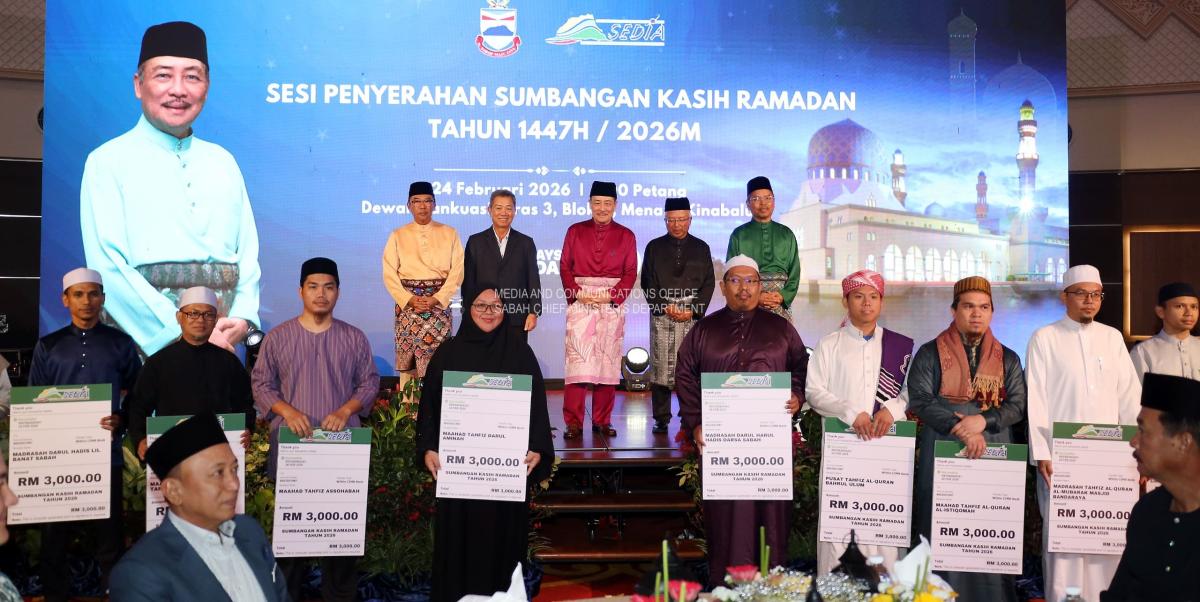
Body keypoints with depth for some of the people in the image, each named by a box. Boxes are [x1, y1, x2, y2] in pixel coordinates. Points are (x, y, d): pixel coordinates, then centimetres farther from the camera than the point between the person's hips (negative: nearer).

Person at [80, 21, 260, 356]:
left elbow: (249, 250, 11)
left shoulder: (222, 162, 15)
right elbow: (108, 266, -8)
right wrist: (182, 334, -16)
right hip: (143, 337, -3)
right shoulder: (108, 162, 1)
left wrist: (243, 317, -7)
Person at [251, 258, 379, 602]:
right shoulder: (278, 337, 4)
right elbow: (261, 383, 5)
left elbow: (369, 383, 7)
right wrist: (287, 410, -11)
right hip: (291, 445, 0)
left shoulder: (354, 338, 6)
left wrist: (345, 411, -9)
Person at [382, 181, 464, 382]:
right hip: (407, 304, 1)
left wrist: (436, 299, -11)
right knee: (406, 359, -1)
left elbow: (457, 270, 0)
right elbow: (390, 274, 2)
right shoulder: (398, 235, 8)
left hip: (439, 304, -1)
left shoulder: (449, 234, 7)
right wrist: (409, 299, -11)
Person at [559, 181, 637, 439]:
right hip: (580, 302, -1)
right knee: (578, 359, -8)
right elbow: (565, 267, 5)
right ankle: (574, 423, -4)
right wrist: (577, 293, -10)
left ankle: (602, 421, 10)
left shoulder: (626, 235, 8)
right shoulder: (575, 231, 9)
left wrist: (612, 295, -11)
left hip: (613, 304, 1)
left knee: (609, 361, 2)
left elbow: (631, 272, 4)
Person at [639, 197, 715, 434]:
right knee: (660, 367, -4)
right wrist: (665, 307, -7)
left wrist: (694, 310, -5)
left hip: (693, 316, 0)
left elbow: (709, 283, 8)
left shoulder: (701, 248, 12)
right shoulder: (654, 247, 11)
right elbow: (647, 283, 6)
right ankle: (661, 419, 2)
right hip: (662, 316, 0)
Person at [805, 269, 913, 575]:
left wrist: (891, 409, -12)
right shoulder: (829, 344, 7)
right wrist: (851, 413, -14)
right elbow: (814, 391, -1)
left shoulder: (899, 345, 11)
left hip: (886, 441, 1)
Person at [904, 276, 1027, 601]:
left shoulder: (1007, 359, 13)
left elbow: (1017, 404, 4)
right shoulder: (930, 354, 5)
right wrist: (960, 428, -17)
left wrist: (983, 420, -14)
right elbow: (920, 400, -6)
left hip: (993, 455, 2)